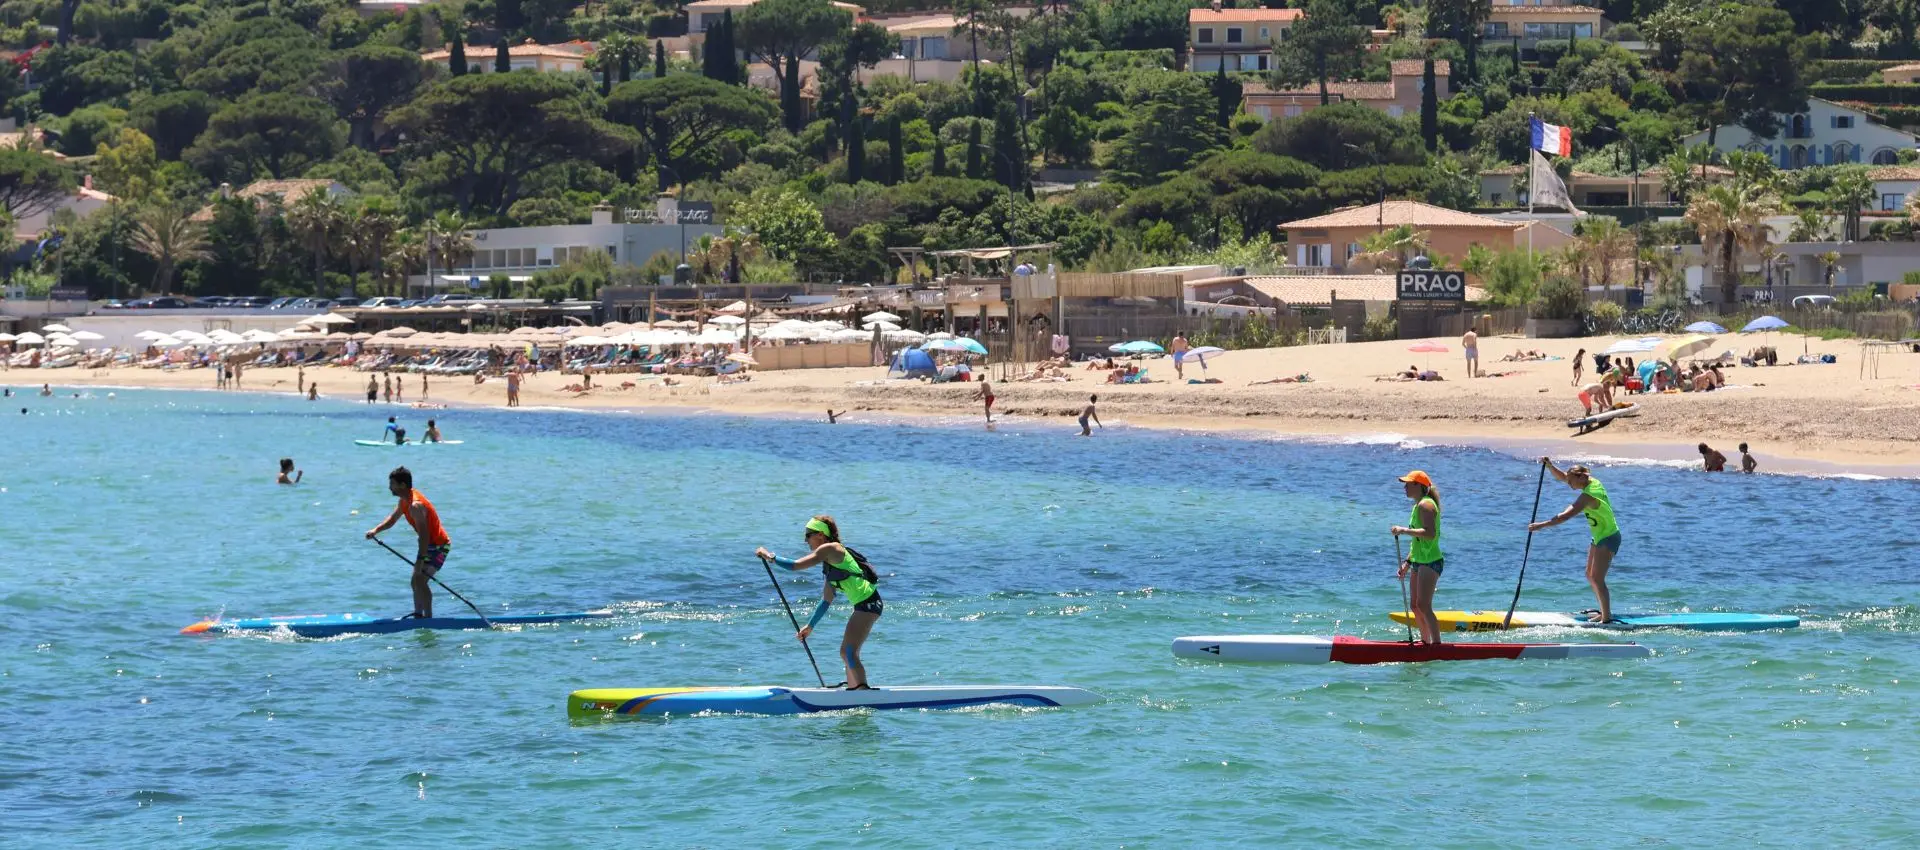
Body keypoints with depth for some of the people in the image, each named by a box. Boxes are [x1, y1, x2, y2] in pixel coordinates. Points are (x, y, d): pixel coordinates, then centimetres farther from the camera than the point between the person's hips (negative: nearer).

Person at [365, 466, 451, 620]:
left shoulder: (415, 506, -26)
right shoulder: (405, 501, 6)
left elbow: (424, 535, -31)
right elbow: (392, 519, 20)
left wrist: (420, 560, -34)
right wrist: (376, 530, 3)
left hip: (438, 546, -11)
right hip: (430, 545, 11)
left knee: (420, 580, -19)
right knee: (416, 581, 18)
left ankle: (428, 617, -18)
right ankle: (418, 614, 27)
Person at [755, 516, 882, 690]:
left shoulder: (829, 549, -8)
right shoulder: (830, 563, 21)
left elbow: (796, 565, -14)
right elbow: (826, 601, 24)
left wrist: (772, 557, -2)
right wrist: (810, 626, 26)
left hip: (869, 603, -10)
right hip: (864, 605, 10)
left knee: (850, 652, -17)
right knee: (845, 653, 18)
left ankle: (863, 690, -25)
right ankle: (853, 690, 23)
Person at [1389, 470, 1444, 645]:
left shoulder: (1425, 505, -13)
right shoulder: (1418, 505, 18)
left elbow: (1429, 533, -27)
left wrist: (1404, 530, -26)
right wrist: (1407, 562, 21)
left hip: (1430, 562, -11)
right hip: (1419, 562, 11)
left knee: (1423, 605, -17)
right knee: (1415, 606, 14)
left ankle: (1436, 643, -18)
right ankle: (1426, 642, 23)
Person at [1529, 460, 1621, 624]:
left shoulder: (1588, 495, -26)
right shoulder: (1592, 481, 1)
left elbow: (1566, 515, -33)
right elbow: (1561, 477, 10)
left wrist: (1541, 525, -33)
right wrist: (1549, 465, -8)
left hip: (1608, 539, -10)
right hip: (1599, 537, 10)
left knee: (1597, 578, -13)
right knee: (1590, 576, 14)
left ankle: (1607, 616, -11)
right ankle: (1604, 611, 22)